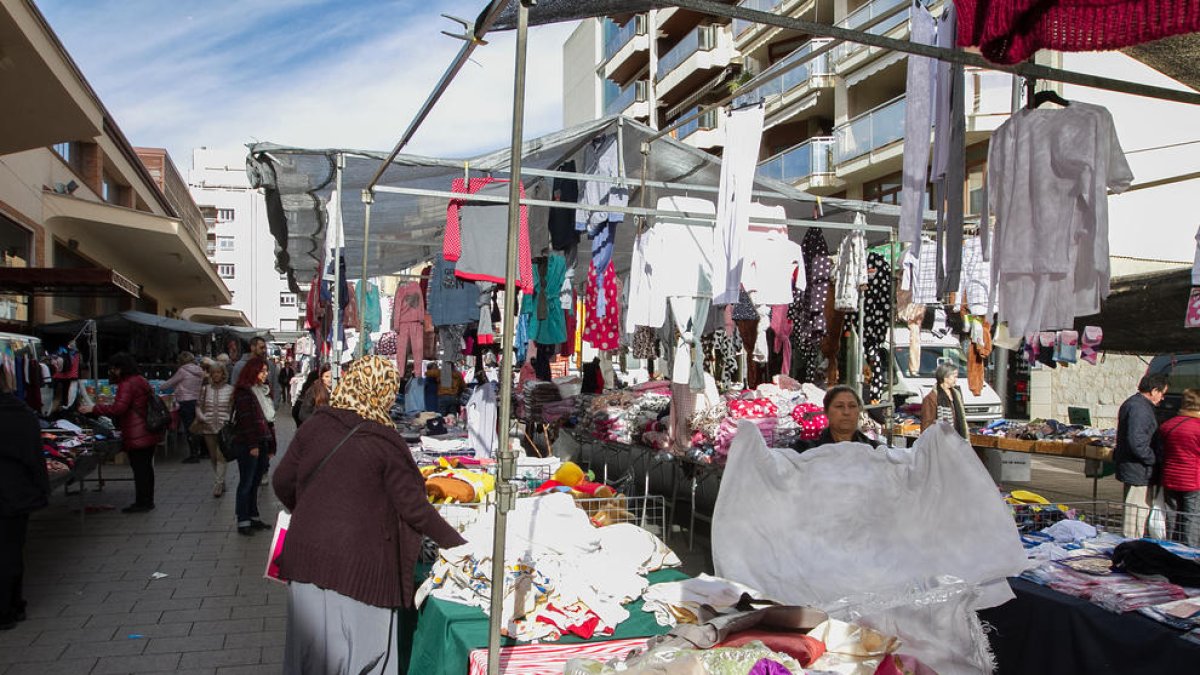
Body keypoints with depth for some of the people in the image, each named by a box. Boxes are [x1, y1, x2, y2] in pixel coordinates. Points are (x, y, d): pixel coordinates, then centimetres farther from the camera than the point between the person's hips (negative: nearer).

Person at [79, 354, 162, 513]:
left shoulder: (127, 384, -15)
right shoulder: (141, 380, 16)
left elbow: (118, 408, -24)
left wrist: (93, 409, -18)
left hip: (136, 436, -10)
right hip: (149, 434, 10)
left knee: (139, 469, -3)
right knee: (146, 468, 14)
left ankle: (141, 503, 1)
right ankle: (147, 501, 21)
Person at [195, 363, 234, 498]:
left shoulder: (230, 389, 1)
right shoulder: (205, 389, 7)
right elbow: (198, 406, 13)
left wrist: (230, 419, -7)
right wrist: (201, 417, -4)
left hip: (224, 427, -3)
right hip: (208, 428, 3)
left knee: (221, 456, -11)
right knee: (213, 457, 11)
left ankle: (218, 485, -10)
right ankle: (221, 482, 24)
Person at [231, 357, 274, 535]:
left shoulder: (262, 391, 16)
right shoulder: (244, 391, -9)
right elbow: (245, 419, -15)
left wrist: (270, 446, 13)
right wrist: (252, 445, -19)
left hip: (262, 443, 7)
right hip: (247, 445, -7)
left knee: (255, 482, 12)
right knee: (246, 482, -2)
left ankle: (253, 517, 19)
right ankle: (243, 521, 4)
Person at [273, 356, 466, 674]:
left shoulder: (317, 424, 0)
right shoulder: (384, 441, -12)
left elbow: (282, 483, 8)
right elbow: (414, 509, -9)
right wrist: (456, 543, 3)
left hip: (307, 555, 5)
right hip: (357, 564, -4)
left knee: (312, 645, 16)